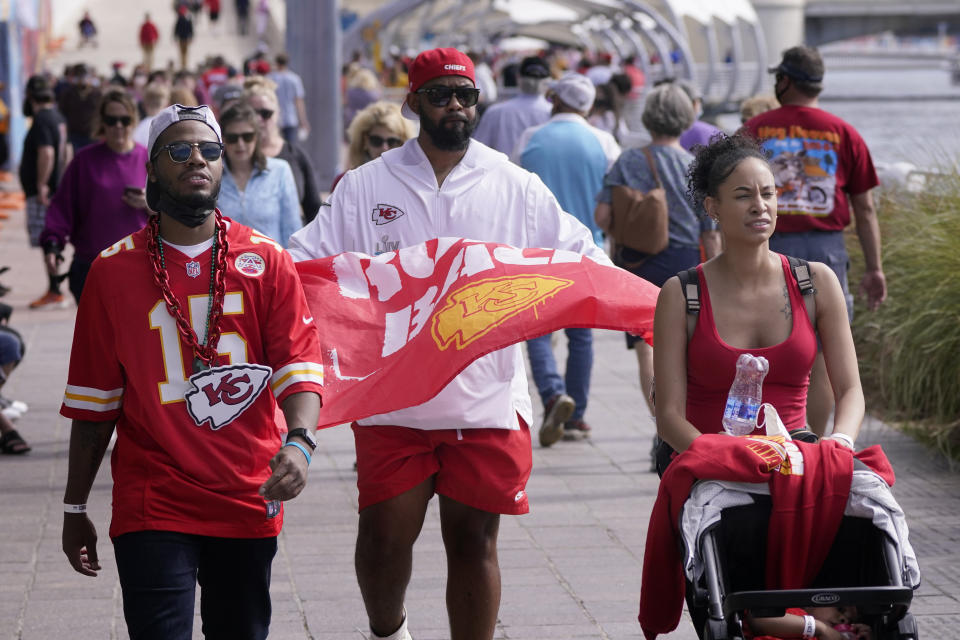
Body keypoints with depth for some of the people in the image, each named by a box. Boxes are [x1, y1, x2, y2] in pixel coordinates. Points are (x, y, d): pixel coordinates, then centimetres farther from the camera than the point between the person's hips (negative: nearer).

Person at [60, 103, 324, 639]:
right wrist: (75, 508, 9)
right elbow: (93, 403, 6)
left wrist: (299, 442, -25)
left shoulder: (267, 261, 2)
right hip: (152, 509, -1)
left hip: (248, 501, 2)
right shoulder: (114, 271, 1)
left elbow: (300, 366, -5)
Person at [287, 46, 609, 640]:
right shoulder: (365, 186, 5)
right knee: (384, 536, 1)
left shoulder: (517, 187, 7)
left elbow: (583, 258, 8)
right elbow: (302, 263, 2)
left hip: (487, 397, 0)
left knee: (474, 540, 5)